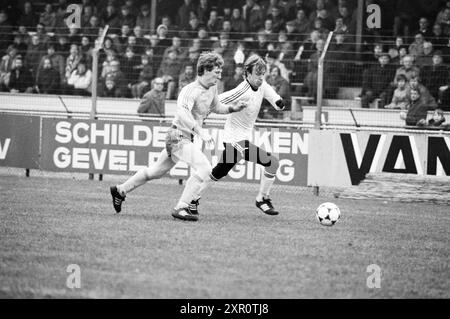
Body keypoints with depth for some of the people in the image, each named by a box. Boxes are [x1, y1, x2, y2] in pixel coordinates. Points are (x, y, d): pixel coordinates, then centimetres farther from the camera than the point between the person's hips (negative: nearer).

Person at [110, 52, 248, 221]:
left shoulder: (212, 88, 7)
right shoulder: (190, 90, -21)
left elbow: (216, 107, 26)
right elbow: (182, 112, -38)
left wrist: (233, 108, 8)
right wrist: (200, 131, -46)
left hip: (186, 138, 9)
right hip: (178, 136, -9)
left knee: (156, 171, 20)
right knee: (204, 168, -21)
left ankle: (120, 190, 33)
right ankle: (181, 208, -20)